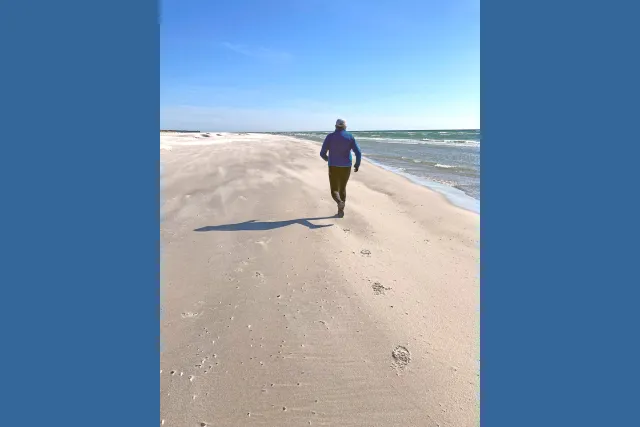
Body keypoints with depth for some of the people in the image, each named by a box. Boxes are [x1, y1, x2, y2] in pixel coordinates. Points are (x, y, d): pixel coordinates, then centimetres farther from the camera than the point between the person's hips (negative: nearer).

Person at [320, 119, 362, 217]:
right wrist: (357, 164, 11)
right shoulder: (350, 137, 0)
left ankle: (340, 203, -28)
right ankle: (340, 210, 20)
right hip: (346, 167, 2)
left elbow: (322, 153, -2)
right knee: (342, 188, 22)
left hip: (334, 167, -2)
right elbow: (358, 152, -6)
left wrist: (326, 158, 22)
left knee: (334, 190, 5)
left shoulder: (330, 136, -3)